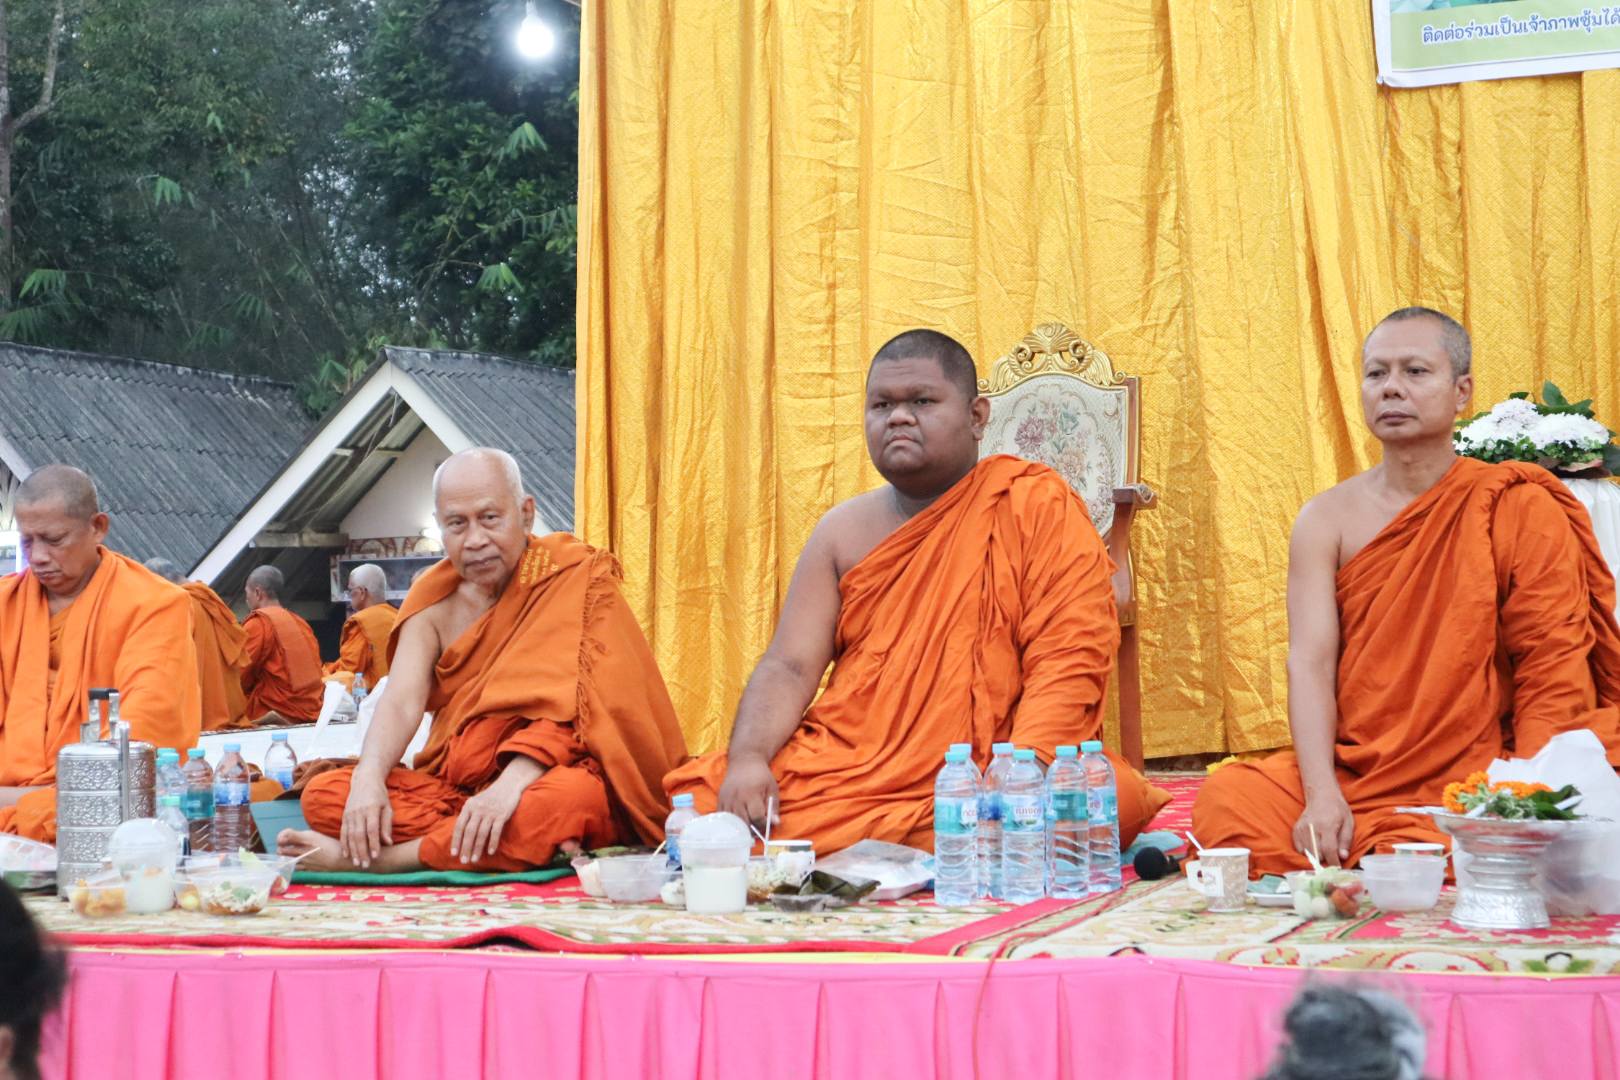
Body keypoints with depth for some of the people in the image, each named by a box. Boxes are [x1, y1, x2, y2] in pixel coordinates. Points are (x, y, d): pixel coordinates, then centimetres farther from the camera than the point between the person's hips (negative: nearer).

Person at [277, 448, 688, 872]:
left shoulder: (574, 578, -5)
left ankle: (368, 859, -30)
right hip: (452, 786, 5)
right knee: (323, 793, -17)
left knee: (569, 798, -40)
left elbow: (565, 702, -18)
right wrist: (368, 778, -26)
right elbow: (401, 702, -5)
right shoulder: (434, 603, 9)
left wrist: (509, 787, -34)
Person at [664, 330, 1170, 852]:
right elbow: (789, 667, 8)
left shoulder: (1038, 508, 0)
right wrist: (748, 759, -13)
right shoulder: (842, 532, 14)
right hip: (845, 776, 2)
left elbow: (1067, 662, -8)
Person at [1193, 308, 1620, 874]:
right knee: (1225, 800, -25)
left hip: (1474, 782, -2)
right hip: (1350, 776, 2)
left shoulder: (1520, 511, 0)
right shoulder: (1328, 519, 7)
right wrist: (1322, 797, -20)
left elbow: (1552, 673, -4)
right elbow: (1310, 664, -4)